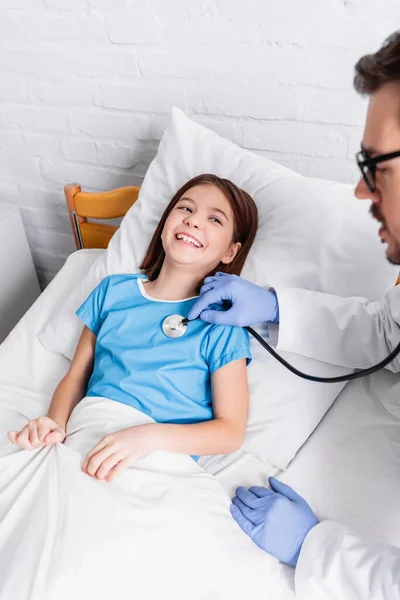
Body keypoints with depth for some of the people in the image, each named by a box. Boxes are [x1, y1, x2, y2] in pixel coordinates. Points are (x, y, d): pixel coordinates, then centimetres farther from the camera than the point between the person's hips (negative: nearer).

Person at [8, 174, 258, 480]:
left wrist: (149, 437, -19)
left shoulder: (221, 325, -1)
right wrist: (56, 423, -6)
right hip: (83, 449, 4)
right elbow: (76, 376, 15)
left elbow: (231, 430, -4)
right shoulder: (113, 291, 12)